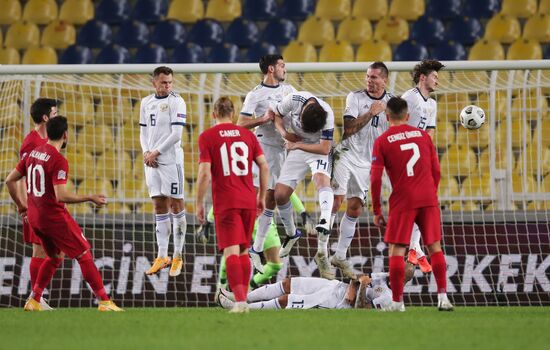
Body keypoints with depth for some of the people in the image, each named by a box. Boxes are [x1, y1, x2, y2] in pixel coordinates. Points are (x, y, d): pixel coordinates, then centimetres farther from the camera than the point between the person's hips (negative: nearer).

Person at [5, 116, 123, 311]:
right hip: (55, 217, -8)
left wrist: (20, 204, 22)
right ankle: (104, 302, -1)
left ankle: (33, 301, 19)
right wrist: (90, 198, -18)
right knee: (84, 255, 0)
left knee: (55, 257, 23)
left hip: (34, 217, 8)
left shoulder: (32, 154, 6)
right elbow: (61, 196, -26)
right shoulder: (59, 161, -18)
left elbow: (9, 180, 11)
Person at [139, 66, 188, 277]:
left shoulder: (176, 102, -7)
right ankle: (162, 257, 9)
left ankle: (177, 257, 3)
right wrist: (146, 152, -1)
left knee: (176, 205, -1)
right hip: (151, 161, 6)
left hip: (171, 159, -6)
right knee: (159, 206, 7)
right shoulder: (146, 103, 11)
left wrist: (156, 152, -11)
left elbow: (176, 134, -12)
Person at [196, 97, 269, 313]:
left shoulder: (207, 137, -1)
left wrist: (199, 203, -1)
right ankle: (243, 298, 16)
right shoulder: (247, 135, 10)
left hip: (225, 203, -4)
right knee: (244, 251, 16)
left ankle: (240, 301, -21)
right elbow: (264, 167, 7)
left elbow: (204, 173, -9)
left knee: (231, 251, -9)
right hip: (248, 201, 4)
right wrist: (262, 197, 16)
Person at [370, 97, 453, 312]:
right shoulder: (423, 135, 10)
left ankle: (397, 302, 0)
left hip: (402, 201, -3)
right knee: (434, 246, 8)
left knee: (396, 249, 3)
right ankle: (443, 296, 0)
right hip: (428, 198, 3)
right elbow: (436, 171, 11)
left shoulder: (382, 141, 0)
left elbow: (375, 179, -3)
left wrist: (376, 211, 3)